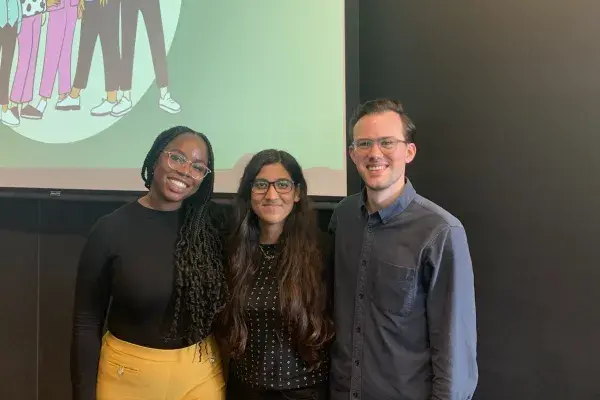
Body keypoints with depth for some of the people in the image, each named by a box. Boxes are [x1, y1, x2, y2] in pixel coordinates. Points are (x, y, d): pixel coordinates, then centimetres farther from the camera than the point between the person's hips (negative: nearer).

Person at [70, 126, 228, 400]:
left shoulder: (210, 223, -4)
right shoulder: (111, 229, -10)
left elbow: (220, 304, 2)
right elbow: (87, 322, -6)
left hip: (201, 373, 2)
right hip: (128, 376, -1)